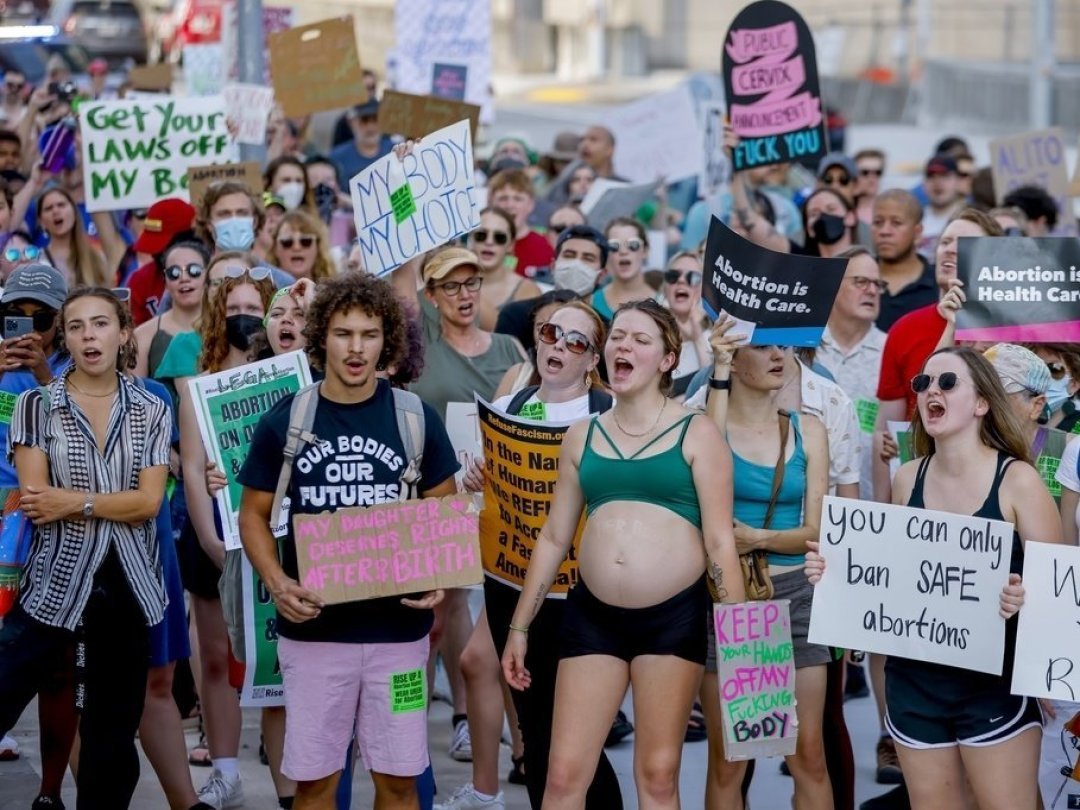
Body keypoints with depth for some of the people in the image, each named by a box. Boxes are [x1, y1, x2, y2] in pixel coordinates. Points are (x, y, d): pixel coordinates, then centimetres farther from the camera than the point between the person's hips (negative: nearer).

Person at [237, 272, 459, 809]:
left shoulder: (417, 419, 0)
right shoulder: (284, 422, 0)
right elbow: (254, 514, 6)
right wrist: (277, 582, -12)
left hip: (397, 627, 0)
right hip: (312, 628, 0)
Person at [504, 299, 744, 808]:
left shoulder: (696, 435, 1)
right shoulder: (582, 437, 11)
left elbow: (719, 542, -2)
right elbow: (553, 539, 16)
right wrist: (519, 626, 14)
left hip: (674, 617, -3)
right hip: (593, 615, 3)